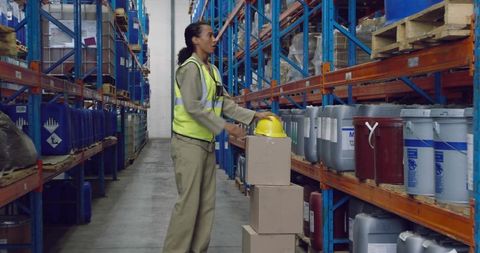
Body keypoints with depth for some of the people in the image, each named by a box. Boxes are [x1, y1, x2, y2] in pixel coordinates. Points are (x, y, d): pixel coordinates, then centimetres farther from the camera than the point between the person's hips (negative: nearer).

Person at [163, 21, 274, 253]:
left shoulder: (213, 70, 15)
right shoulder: (190, 67, -11)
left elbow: (226, 103, 13)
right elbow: (193, 107, -19)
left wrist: (254, 115, 6)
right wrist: (224, 127, -19)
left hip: (207, 143, 9)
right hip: (189, 142, -9)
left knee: (207, 203, 10)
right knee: (189, 202, -7)